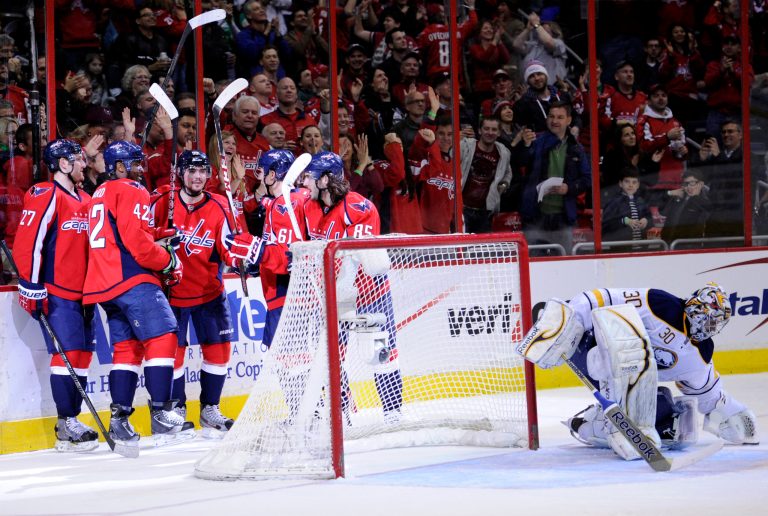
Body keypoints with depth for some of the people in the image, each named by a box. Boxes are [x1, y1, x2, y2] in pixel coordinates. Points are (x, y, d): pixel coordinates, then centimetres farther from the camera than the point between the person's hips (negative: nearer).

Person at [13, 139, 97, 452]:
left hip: (81, 293, 9)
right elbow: (27, 242, -16)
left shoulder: (84, 201, 17)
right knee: (68, 352, -12)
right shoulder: (46, 196, -10)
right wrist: (31, 287, -19)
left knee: (83, 353, 7)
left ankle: (71, 420, 15)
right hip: (55, 293, -9)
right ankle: (66, 426, -7)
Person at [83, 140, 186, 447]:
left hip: (104, 283, 10)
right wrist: (168, 261, -4)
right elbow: (135, 240, -16)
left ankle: (120, 420, 4)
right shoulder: (131, 192, -5)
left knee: (127, 347, 10)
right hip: (132, 280, -10)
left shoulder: (100, 195, 25)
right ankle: (161, 414, -16)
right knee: (162, 337, -10)